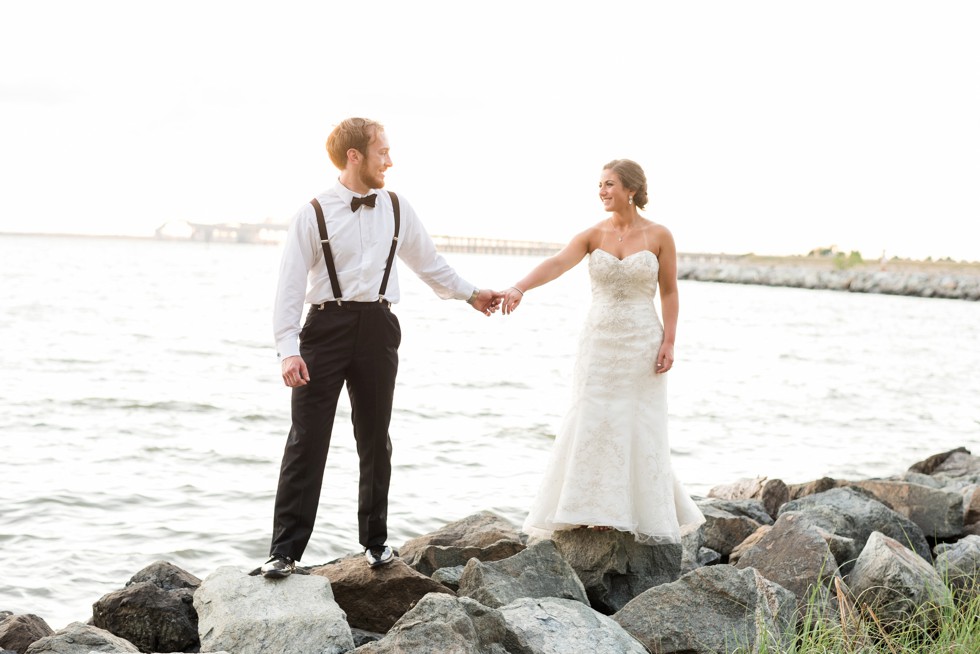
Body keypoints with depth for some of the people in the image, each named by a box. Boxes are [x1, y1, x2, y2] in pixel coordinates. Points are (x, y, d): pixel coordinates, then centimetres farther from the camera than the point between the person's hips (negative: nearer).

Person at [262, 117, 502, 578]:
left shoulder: (397, 209, 9)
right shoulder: (314, 214, -3)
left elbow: (428, 261, 24)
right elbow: (290, 285, -7)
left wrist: (470, 294, 31)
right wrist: (288, 350, -16)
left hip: (378, 330, 4)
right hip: (326, 327, -3)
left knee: (375, 439, 12)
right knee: (307, 440, -5)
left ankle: (375, 539, 26)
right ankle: (285, 551, -1)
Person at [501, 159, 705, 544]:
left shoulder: (659, 236, -3)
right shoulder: (593, 235, -1)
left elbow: (668, 292, 1)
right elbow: (557, 263, -17)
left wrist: (669, 342, -8)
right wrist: (520, 287, -34)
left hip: (642, 342, -2)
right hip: (600, 340, 2)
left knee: (641, 428, 3)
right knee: (593, 425, -1)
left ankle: (648, 515, 16)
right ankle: (602, 511, 8)